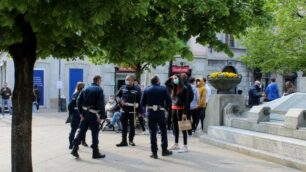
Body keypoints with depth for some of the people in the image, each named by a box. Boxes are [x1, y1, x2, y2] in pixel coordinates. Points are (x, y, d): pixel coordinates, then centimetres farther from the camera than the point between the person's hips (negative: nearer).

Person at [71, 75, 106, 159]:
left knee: (81, 131, 11)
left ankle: (75, 149, 5)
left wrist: (81, 113, 5)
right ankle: (95, 152, 9)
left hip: (85, 113, 5)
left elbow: (78, 101, 4)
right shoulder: (99, 90, -8)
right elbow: (101, 104, -16)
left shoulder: (86, 89, 9)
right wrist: (101, 116, -13)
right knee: (95, 132, 3)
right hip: (94, 115, -5)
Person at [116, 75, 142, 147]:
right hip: (124, 110, 3)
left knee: (132, 126, 8)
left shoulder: (137, 89, -5)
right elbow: (117, 95, 16)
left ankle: (131, 140, 22)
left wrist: (139, 111, -6)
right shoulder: (123, 88, 4)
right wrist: (120, 100, -6)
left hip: (132, 111, -2)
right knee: (124, 126, 5)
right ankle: (124, 141, 10)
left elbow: (140, 101, -3)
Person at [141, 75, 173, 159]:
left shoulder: (146, 90, 1)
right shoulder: (163, 89, -4)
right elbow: (169, 101, -7)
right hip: (160, 112, -1)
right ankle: (164, 150, 20)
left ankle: (154, 153, 4)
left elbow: (143, 103, 3)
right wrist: (165, 107, 10)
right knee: (163, 131, 15)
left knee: (153, 133, 4)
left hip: (151, 113, 1)